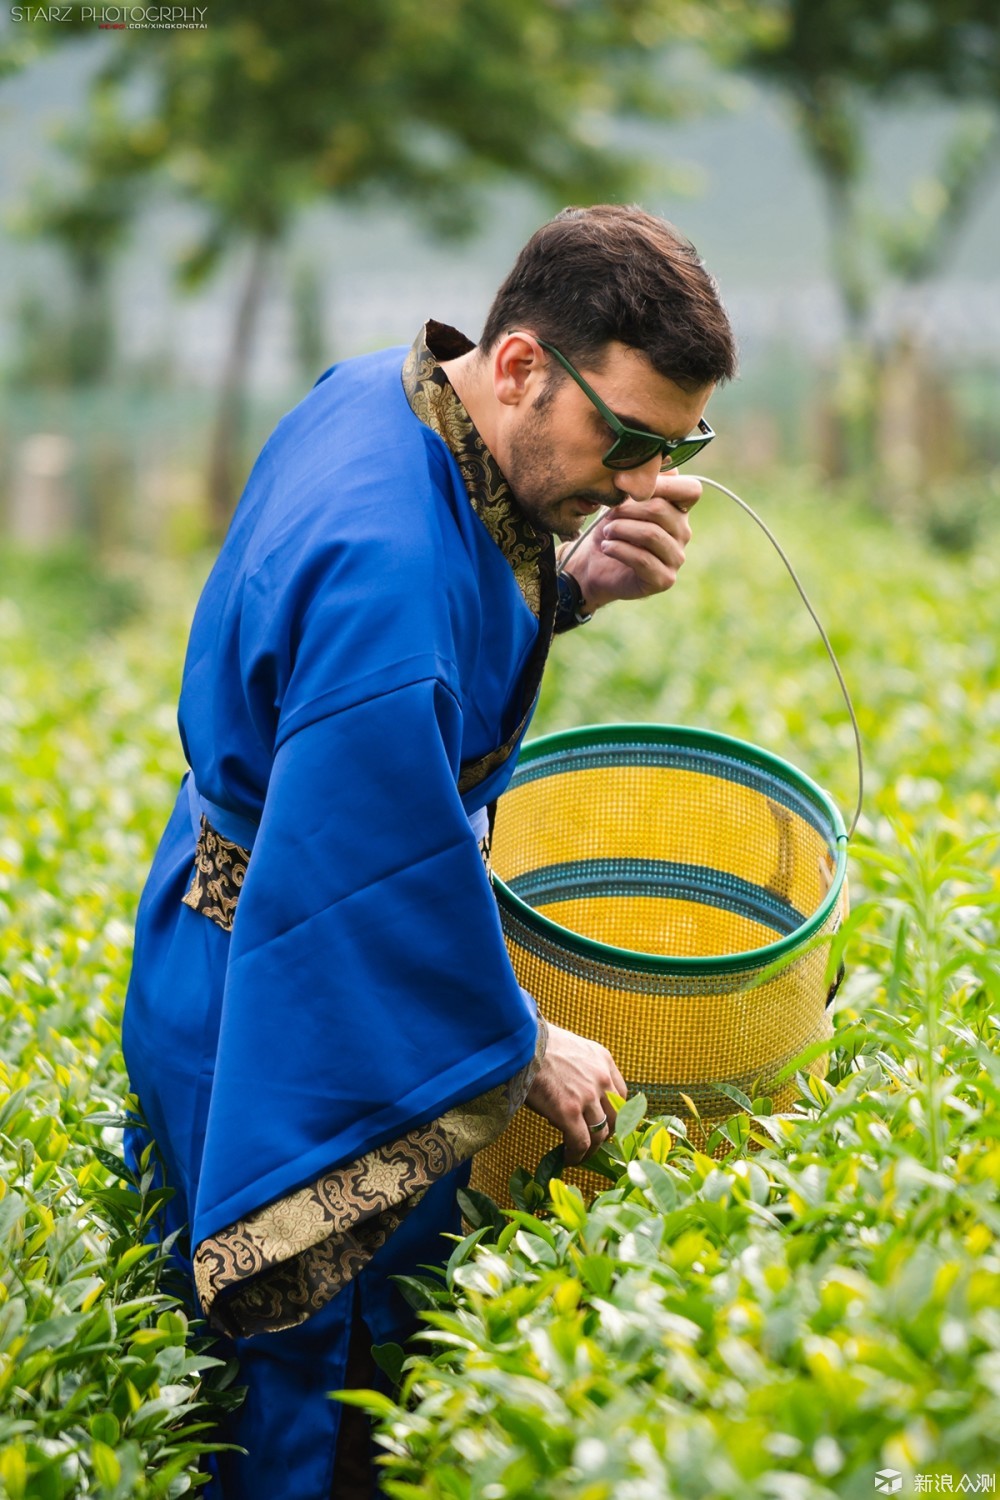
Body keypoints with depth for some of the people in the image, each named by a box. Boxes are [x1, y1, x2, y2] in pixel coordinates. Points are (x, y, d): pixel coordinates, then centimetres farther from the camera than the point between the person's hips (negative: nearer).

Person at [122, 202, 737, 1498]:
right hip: (287, 1023, -10)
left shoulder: (384, 393, -5)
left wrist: (578, 585, -8)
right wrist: (523, 1051, -14)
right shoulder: (386, 560, -35)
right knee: (327, 1354, 6)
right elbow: (387, 882, -29)